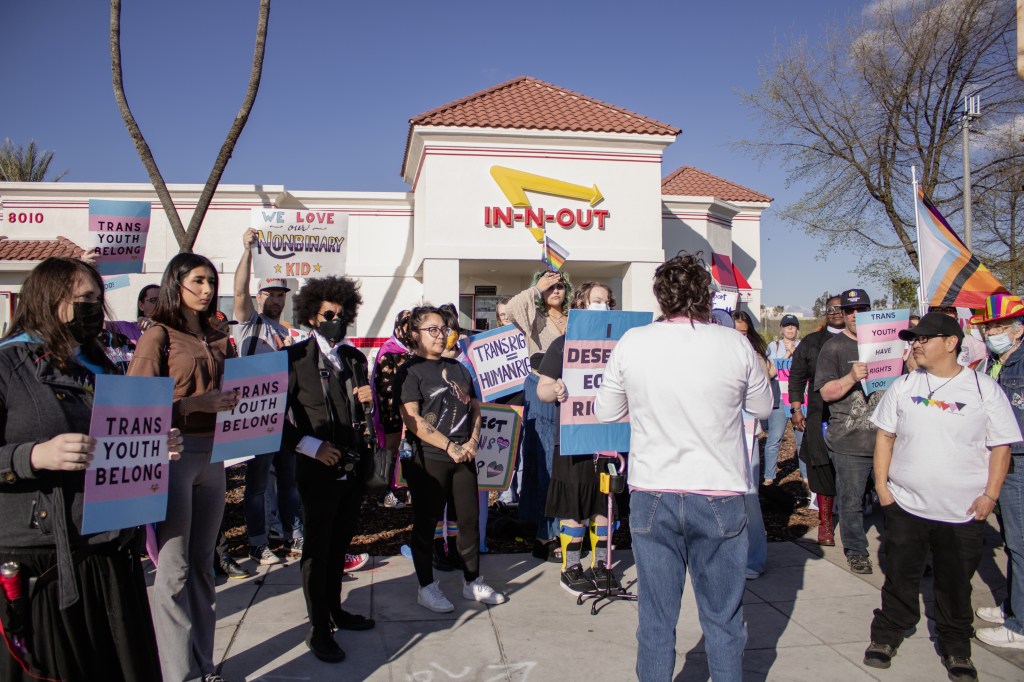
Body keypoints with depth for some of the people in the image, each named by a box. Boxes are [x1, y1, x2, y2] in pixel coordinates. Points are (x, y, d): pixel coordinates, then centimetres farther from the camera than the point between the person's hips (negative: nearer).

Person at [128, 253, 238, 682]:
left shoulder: (218, 340, 14)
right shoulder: (160, 335, -2)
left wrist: (237, 404, 0)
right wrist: (194, 404, -20)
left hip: (212, 455, 6)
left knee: (201, 564, 13)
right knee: (174, 569, 0)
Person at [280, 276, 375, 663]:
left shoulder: (355, 358, 11)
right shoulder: (295, 358, -6)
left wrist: (369, 397, -5)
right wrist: (311, 446, -19)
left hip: (353, 467, 5)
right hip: (318, 469, -5)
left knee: (339, 545, 18)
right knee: (317, 548, 5)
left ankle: (335, 610, 35)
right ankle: (319, 629, 17)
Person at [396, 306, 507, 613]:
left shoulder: (458, 368, 14)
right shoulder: (410, 371, -5)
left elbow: (475, 408, 16)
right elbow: (412, 419, -15)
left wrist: (473, 441, -1)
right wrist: (449, 446, -17)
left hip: (463, 457, 6)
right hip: (427, 458, -6)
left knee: (470, 519, 10)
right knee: (426, 523, 5)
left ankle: (473, 582, 24)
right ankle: (427, 587, 18)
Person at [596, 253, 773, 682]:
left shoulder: (631, 343, -5)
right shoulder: (735, 345, -7)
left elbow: (605, 412, 5)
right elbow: (763, 409, 9)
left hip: (651, 496, 1)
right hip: (719, 497, 0)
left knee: (656, 619, 13)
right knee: (723, 620, 15)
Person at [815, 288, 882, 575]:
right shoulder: (834, 347, 0)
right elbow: (826, 392, -7)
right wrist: (851, 378, -23)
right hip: (849, 442, -4)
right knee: (852, 501, 4)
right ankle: (856, 551, 21)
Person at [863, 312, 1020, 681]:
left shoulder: (984, 388, -3)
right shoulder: (904, 385, 2)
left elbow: (1001, 446, 0)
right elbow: (885, 435, 6)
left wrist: (990, 494, -6)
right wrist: (881, 484, 0)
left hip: (963, 511, -1)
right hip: (905, 505, 1)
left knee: (956, 584, 13)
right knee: (899, 578, 11)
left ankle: (955, 647, 31)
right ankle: (886, 635, 28)